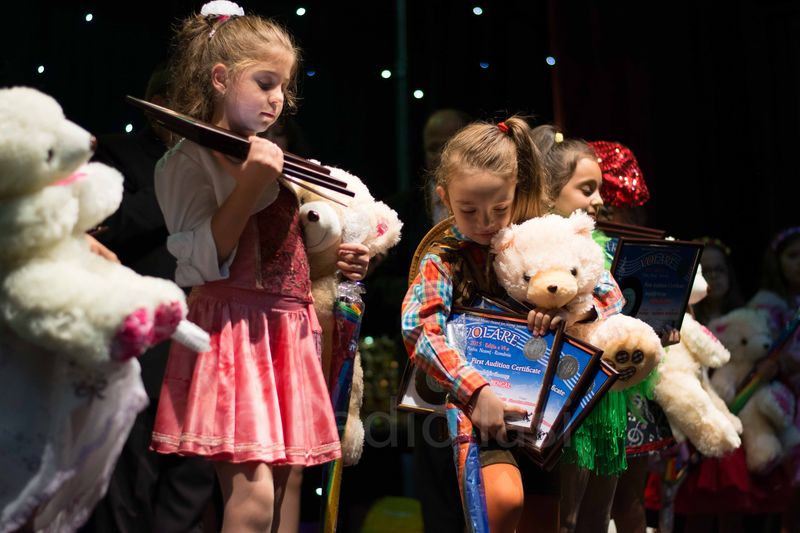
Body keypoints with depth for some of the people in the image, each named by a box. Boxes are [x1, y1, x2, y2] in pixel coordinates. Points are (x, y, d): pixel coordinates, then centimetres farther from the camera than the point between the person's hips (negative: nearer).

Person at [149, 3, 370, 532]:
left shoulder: (270, 159, 18)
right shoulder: (191, 159, -5)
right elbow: (203, 261, -17)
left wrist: (338, 263, 10)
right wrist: (251, 182, -22)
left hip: (288, 332, 8)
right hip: (232, 328, -8)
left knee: (285, 482, 8)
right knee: (252, 491, -15)